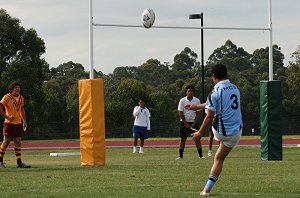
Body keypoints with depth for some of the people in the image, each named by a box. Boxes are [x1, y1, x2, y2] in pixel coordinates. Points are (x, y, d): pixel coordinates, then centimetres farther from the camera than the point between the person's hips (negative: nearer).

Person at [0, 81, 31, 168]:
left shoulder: (21, 98, 12)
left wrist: (24, 121, 16)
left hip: (18, 123, 6)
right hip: (9, 123, -6)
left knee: (18, 142, 3)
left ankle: (19, 162, 4)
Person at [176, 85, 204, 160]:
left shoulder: (197, 101, 0)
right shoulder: (182, 101, -3)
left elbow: (198, 113, 0)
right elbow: (180, 113, -4)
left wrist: (194, 123, -9)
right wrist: (186, 124, -9)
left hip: (194, 122, 0)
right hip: (184, 122, 0)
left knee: (197, 138, -3)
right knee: (183, 139, 2)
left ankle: (200, 155, -1)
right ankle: (181, 156, 7)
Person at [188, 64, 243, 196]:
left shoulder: (216, 92, -13)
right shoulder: (235, 89, 10)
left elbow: (209, 117, -13)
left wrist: (200, 133, 0)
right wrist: (198, 107, 36)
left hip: (221, 131, -5)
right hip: (236, 132, 5)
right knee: (219, 158, 12)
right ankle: (207, 188, 10)